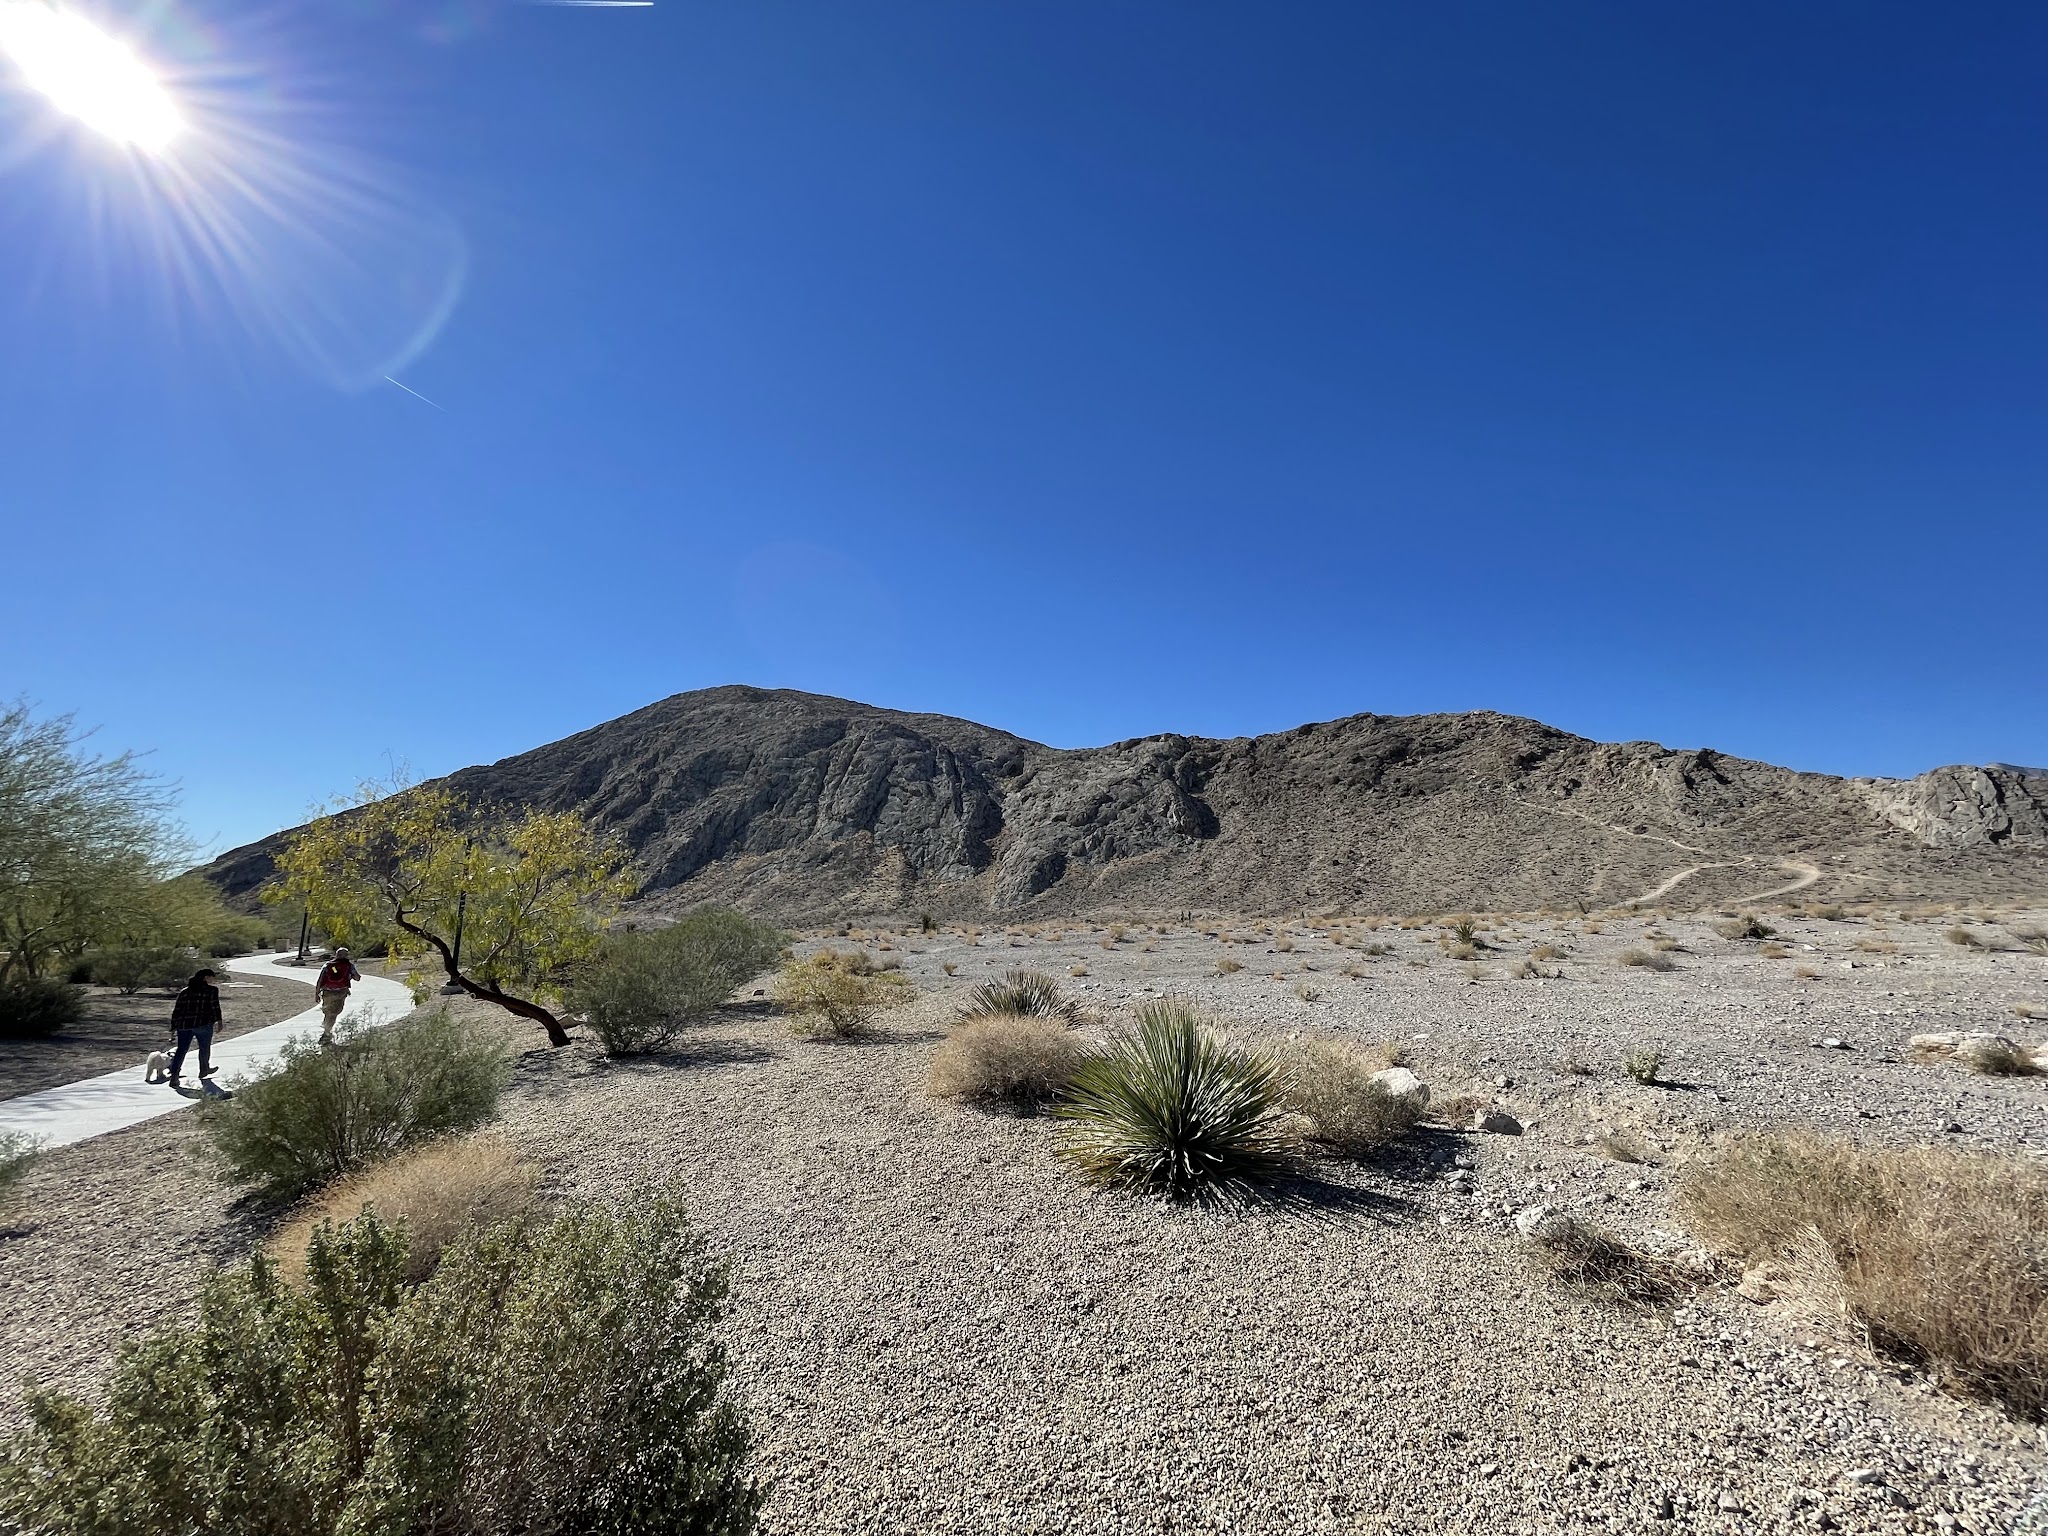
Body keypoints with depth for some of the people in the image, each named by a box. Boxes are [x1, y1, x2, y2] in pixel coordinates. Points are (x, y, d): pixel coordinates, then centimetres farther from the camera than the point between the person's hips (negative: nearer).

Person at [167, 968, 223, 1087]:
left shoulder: (184, 991, 14)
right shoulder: (211, 990, -2)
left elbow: (176, 1010, 12)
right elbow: (215, 1006, -10)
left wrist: (173, 1026, 14)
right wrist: (219, 1020, -5)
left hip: (184, 1024, 4)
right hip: (203, 1024, -4)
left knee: (181, 1050, 5)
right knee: (204, 1048, 15)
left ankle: (174, 1076, -6)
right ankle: (203, 1070, 29)